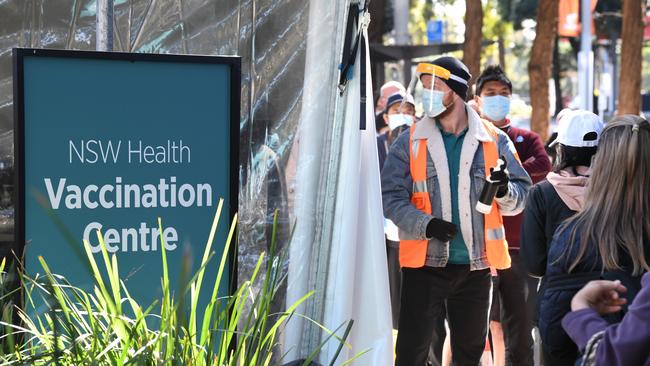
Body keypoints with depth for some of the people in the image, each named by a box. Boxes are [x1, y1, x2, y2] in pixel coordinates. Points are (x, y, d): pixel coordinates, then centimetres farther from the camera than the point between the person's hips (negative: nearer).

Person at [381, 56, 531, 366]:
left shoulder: (494, 140, 3)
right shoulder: (410, 142, 0)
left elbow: (521, 196, 5)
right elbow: (391, 196, -6)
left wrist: (504, 190, -18)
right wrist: (425, 224, -22)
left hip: (477, 265, 2)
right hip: (425, 262, -1)